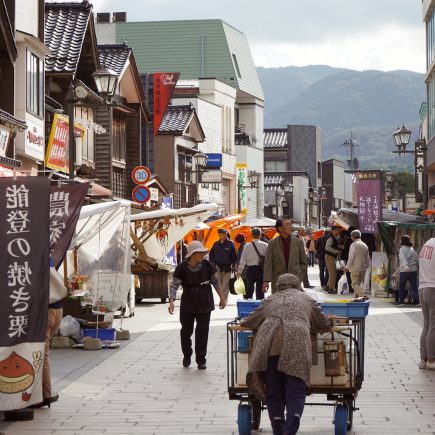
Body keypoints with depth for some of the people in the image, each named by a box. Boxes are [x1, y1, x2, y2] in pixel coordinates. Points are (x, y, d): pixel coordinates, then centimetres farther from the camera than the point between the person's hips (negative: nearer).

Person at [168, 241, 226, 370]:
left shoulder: (206, 265, -6)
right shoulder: (182, 268, -11)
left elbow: (214, 281, 7)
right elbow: (174, 285, -10)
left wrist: (221, 297, 12)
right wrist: (171, 301, -24)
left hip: (205, 305, 0)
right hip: (188, 305, 0)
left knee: (202, 332, -3)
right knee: (186, 331, 9)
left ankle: (201, 360, 6)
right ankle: (187, 356, 33)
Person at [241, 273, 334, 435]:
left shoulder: (270, 300, 30)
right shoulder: (306, 299, 27)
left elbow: (248, 322, 34)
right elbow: (323, 324, 34)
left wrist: (242, 322, 57)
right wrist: (330, 320, 56)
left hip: (269, 342, 2)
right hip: (296, 343, -2)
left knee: (273, 392, 9)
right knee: (296, 392, -3)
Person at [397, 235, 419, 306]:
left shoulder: (402, 249, -6)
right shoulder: (412, 249, 12)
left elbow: (404, 258, -23)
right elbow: (417, 259, 16)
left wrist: (406, 266, -37)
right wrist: (418, 267, 28)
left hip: (404, 271, -5)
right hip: (413, 270, 5)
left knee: (401, 286, 9)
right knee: (414, 286, 3)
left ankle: (401, 301, 10)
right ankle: (418, 300, -8)